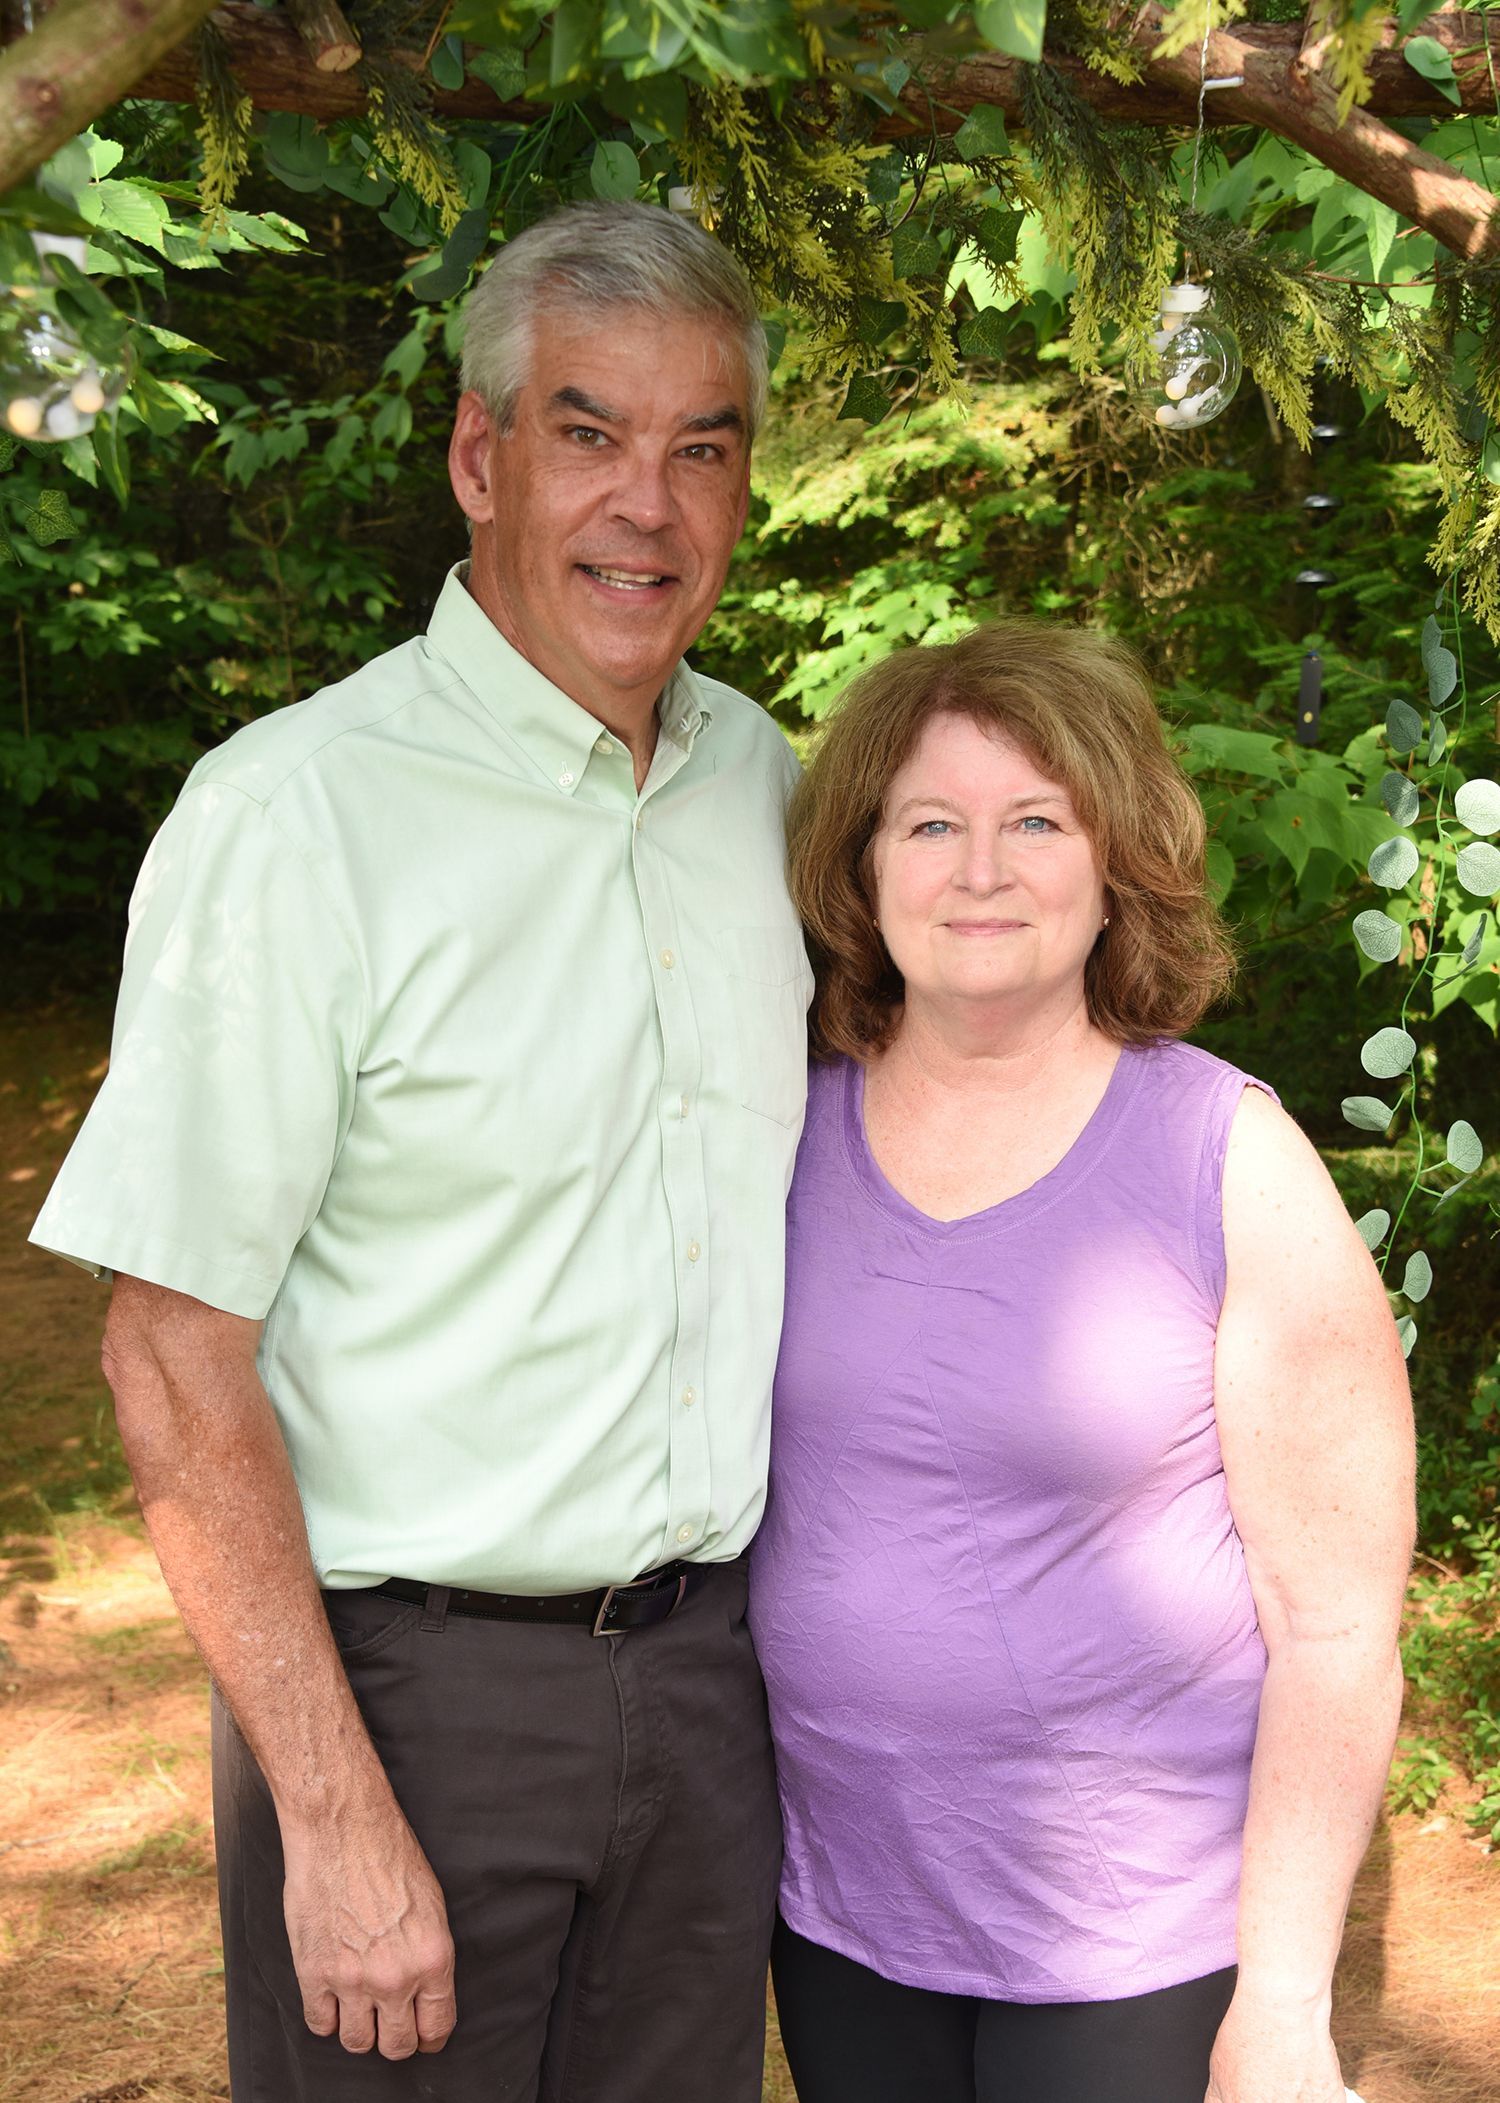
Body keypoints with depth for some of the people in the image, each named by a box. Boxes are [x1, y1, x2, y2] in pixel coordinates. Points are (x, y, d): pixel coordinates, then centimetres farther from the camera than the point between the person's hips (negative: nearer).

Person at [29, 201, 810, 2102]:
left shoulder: (765, 781, 4)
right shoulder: (293, 817, -15)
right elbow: (175, 1358, -16)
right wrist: (337, 1817, -17)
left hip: (706, 1663, 6)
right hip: (406, 1681, -5)